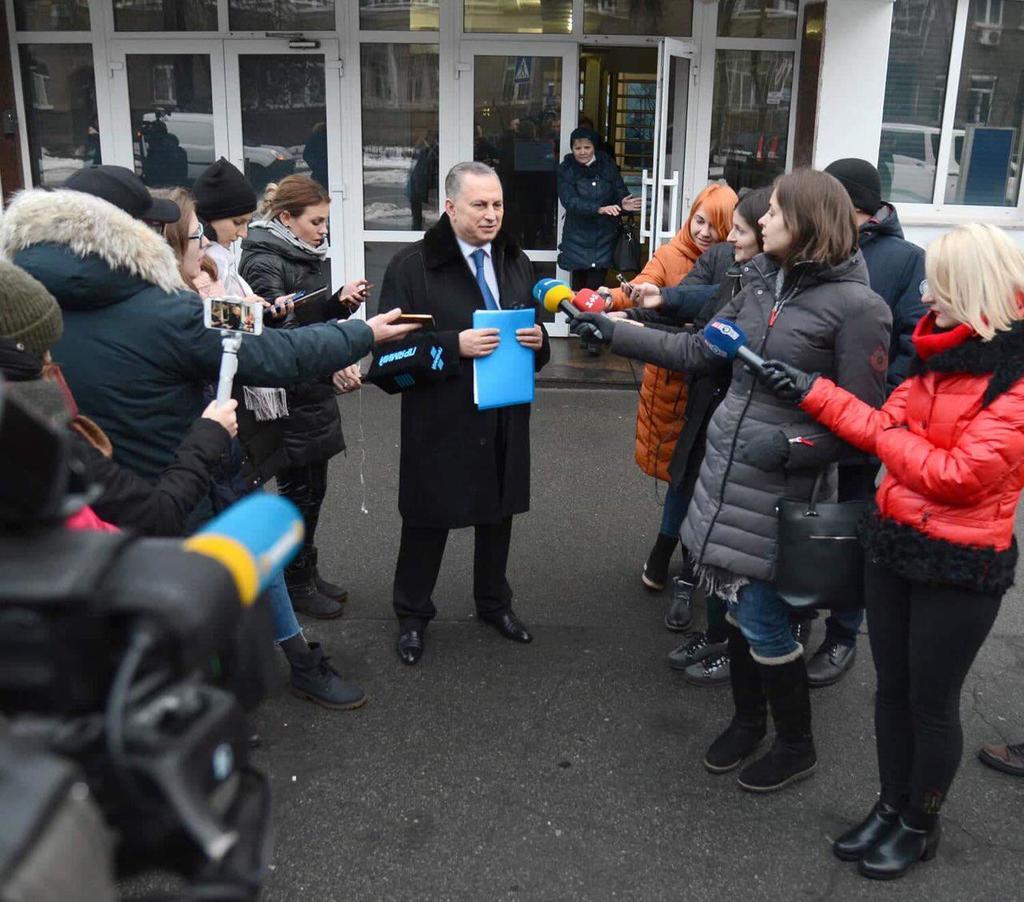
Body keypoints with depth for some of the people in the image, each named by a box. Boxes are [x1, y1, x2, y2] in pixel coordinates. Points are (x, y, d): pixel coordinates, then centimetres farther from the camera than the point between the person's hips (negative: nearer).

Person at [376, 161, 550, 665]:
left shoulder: (516, 263, 9)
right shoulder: (412, 266, -10)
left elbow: (535, 331, 16)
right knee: (429, 520, 8)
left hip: (505, 419, 5)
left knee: (498, 514, 19)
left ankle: (494, 603, 39)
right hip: (441, 422, -5)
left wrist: (538, 341, -8)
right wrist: (454, 345, -24)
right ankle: (412, 615, 28)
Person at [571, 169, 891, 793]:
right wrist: (612, 331, 11)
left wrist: (793, 446, -23)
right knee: (740, 608, 16)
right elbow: (697, 351, 13)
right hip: (727, 469, 6)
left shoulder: (856, 306, -14)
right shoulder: (760, 284, 7)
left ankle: (796, 746, 25)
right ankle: (748, 722, 36)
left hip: (779, 485, -6)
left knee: (762, 620, 2)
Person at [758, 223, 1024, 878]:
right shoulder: (943, 350, 5)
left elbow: (957, 475, -22)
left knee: (931, 701, 10)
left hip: (960, 566, -7)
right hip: (893, 541, 7)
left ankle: (920, 825, 33)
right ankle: (891, 806, 37)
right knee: (892, 686, 18)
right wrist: (816, 393, -2)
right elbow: (890, 422, 4)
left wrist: (883, 433, -13)